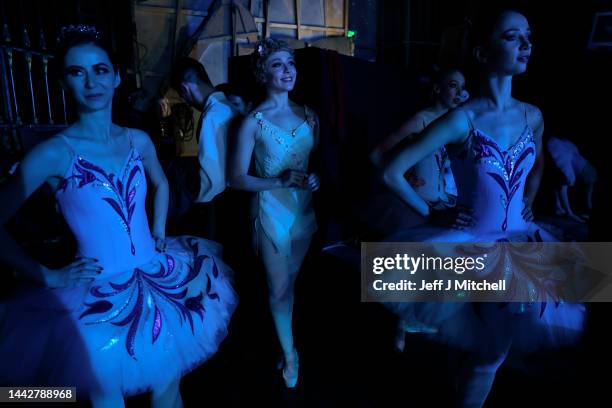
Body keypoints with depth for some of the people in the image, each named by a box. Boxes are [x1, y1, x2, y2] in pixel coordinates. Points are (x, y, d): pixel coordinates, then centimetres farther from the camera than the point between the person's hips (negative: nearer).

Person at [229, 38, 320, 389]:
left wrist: (315, 179, -7)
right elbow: (238, 179, -13)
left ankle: (286, 343, 42)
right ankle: (290, 353, 30)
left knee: (291, 284, 21)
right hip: (272, 211, -4)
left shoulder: (309, 115, 2)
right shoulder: (254, 121, -12)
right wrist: (279, 181, -24)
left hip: (304, 209, 5)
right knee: (279, 289, 8)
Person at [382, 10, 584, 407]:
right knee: (492, 349, 4)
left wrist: (525, 210, 11)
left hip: (519, 243, 5)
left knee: (496, 346, 14)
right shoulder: (462, 119, -20)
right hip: (470, 244, -5)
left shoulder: (533, 116, -1)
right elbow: (392, 172, -20)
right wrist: (432, 214, -11)